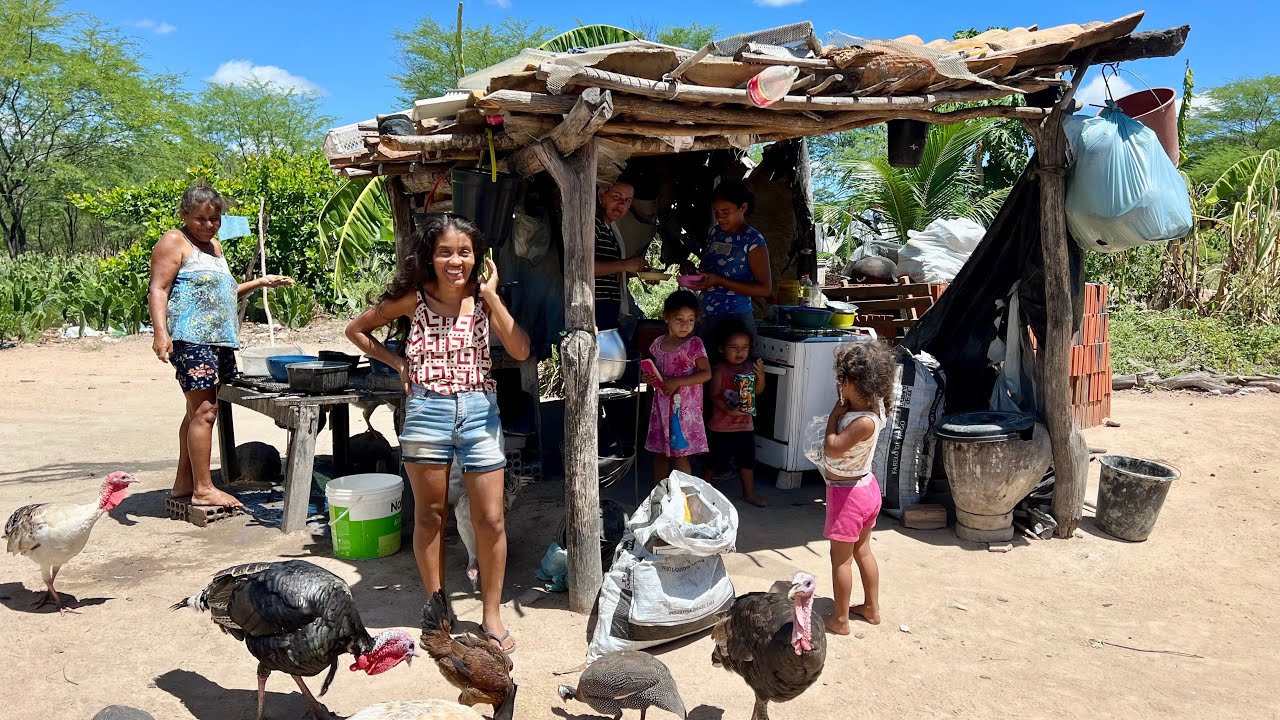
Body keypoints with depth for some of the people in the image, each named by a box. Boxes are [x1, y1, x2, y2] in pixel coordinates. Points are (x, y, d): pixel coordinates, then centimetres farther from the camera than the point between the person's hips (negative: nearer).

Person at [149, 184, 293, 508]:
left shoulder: (214, 245, 24)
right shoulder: (174, 243, -3)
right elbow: (158, 290, -11)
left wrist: (259, 283, 23)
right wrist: (161, 333, -23)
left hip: (219, 339, 9)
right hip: (191, 338, -9)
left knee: (199, 411, 10)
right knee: (204, 411, -11)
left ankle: (184, 482, 18)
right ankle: (203, 489, -8)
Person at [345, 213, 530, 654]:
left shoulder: (483, 299, 4)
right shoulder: (413, 298, 1)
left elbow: (520, 351, -10)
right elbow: (356, 329, 12)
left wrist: (491, 295, -10)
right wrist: (397, 363, 2)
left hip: (480, 411, 1)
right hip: (427, 411, -1)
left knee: (491, 520, 1)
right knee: (430, 515, 10)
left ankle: (491, 614, 16)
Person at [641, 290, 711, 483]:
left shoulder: (694, 344, -11)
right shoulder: (658, 344, 6)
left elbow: (706, 373, -16)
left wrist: (676, 382, -21)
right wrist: (649, 378, -3)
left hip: (684, 407, -6)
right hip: (661, 404, 6)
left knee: (680, 454, -2)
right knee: (659, 451, 15)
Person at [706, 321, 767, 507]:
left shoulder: (750, 368, 3)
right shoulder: (720, 371, -13)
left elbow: (758, 391, 7)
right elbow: (714, 395, -15)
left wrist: (761, 376, -11)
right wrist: (728, 410, -26)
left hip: (745, 424, 5)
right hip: (722, 425, -5)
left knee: (747, 459, 15)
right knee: (715, 460, 6)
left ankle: (749, 492, 29)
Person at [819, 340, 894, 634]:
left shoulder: (863, 421, -29)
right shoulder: (871, 407, -4)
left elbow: (831, 448, -28)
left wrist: (835, 412, -21)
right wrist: (842, 408, -5)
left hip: (847, 493, -9)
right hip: (866, 486, 9)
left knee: (840, 558, 5)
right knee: (862, 550, 22)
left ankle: (840, 619, 17)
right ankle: (871, 608, 35)